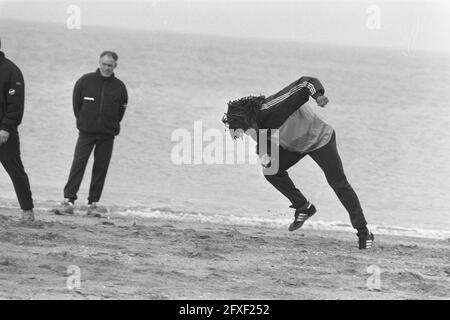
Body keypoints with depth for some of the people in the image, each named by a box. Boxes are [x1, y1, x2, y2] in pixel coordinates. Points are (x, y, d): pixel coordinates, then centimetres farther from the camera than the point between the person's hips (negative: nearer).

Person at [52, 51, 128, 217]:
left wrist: (111, 126, 12)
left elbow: (121, 110, 12)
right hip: (86, 132, -1)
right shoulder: (85, 81, -1)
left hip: (107, 135, 1)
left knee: (101, 168, 2)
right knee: (78, 165, -10)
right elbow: (76, 103, 9)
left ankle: (93, 204, 8)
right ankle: (68, 201, -12)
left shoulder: (119, 87, 1)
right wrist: (82, 122, 11)